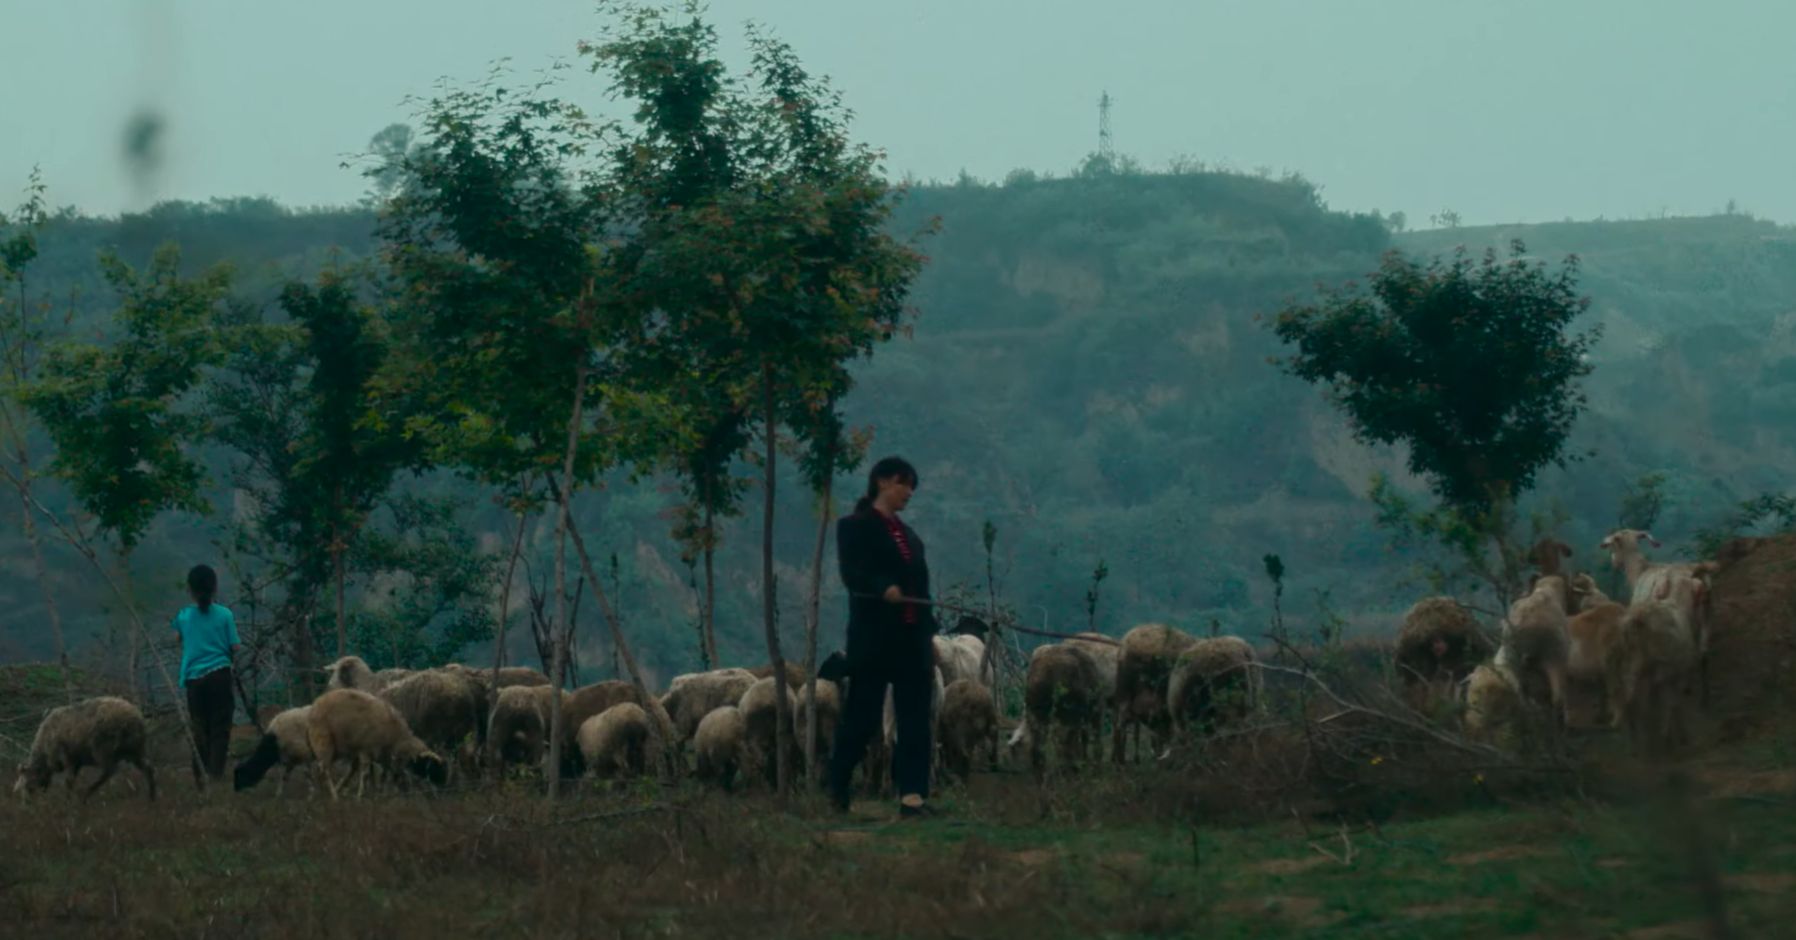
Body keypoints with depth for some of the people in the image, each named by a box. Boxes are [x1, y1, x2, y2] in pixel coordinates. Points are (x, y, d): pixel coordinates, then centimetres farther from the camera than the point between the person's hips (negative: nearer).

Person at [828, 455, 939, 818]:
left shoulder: (908, 535, 20)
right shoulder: (855, 527, 0)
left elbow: (920, 588, 19)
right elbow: (852, 574, -15)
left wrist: (929, 639, 13)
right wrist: (884, 588, -34)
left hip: (912, 638, 6)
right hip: (873, 637, -6)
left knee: (915, 720, -2)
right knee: (862, 716, -2)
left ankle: (913, 795, -5)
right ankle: (837, 789, 15)